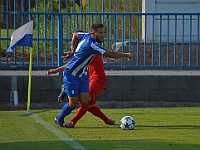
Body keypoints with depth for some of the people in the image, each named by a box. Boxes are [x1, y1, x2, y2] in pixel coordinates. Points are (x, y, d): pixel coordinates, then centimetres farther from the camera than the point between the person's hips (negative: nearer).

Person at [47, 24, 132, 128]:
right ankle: (59, 119, 22)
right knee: (73, 104, -1)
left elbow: (75, 35, 19)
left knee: (84, 102, -4)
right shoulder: (90, 44, -29)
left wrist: (74, 50, 13)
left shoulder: (87, 36, -3)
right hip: (71, 75, -8)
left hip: (83, 75, 8)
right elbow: (110, 54, -28)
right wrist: (125, 55, -17)